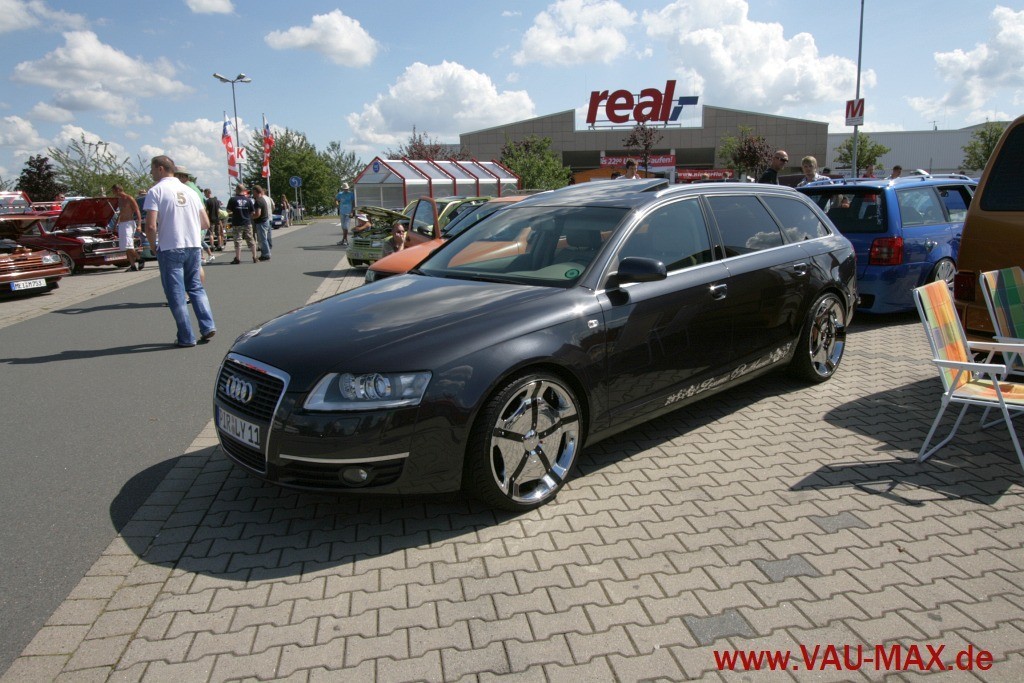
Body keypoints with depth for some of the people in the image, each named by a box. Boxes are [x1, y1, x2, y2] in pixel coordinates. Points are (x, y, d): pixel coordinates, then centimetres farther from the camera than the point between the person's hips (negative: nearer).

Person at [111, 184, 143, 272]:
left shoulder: (129, 198, -9)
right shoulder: (119, 200, 16)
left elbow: (138, 211, -14)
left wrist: (139, 225, -22)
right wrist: (117, 223, 33)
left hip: (128, 224, -9)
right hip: (121, 225, 9)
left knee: (128, 245, -18)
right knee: (125, 247, 4)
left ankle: (140, 260, -2)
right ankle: (133, 266, 4)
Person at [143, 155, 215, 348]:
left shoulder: (155, 191, -7)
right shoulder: (189, 191, 12)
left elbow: (151, 226, -16)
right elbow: (206, 223, 11)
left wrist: (153, 243, 1)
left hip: (170, 248, -5)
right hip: (193, 246, 5)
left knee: (176, 293, 2)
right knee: (196, 287, 17)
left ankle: (186, 337, 4)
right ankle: (208, 326, 6)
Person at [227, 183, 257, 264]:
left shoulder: (232, 199, -7)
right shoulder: (248, 200, 0)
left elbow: (228, 211, -3)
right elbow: (252, 212, 3)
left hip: (237, 224, -2)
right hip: (247, 223, 2)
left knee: (238, 241, 0)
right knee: (250, 241, 10)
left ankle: (238, 258, 0)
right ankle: (254, 257, 11)